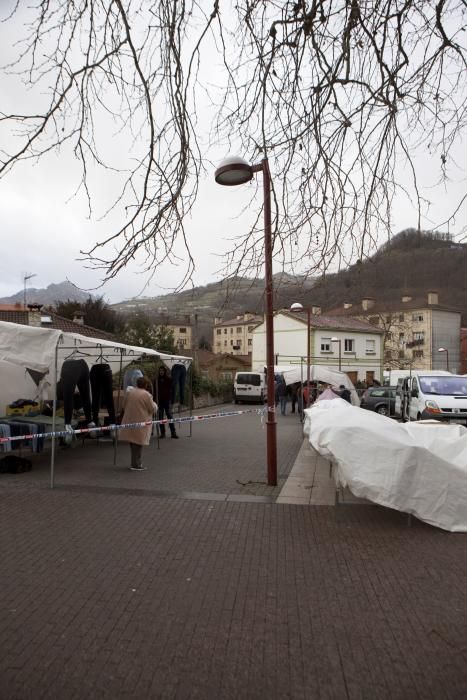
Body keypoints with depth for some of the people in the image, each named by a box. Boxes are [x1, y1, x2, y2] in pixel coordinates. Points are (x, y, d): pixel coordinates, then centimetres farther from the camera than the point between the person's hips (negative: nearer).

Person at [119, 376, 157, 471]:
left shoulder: (129, 392, 4)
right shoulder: (146, 395, -14)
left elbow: (124, 406, 13)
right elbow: (152, 409, -8)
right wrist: (155, 404, 13)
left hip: (130, 421, 6)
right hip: (141, 422, -6)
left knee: (133, 443, 15)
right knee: (138, 444, 3)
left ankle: (135, 463, 25)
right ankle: (136, 465, 6)